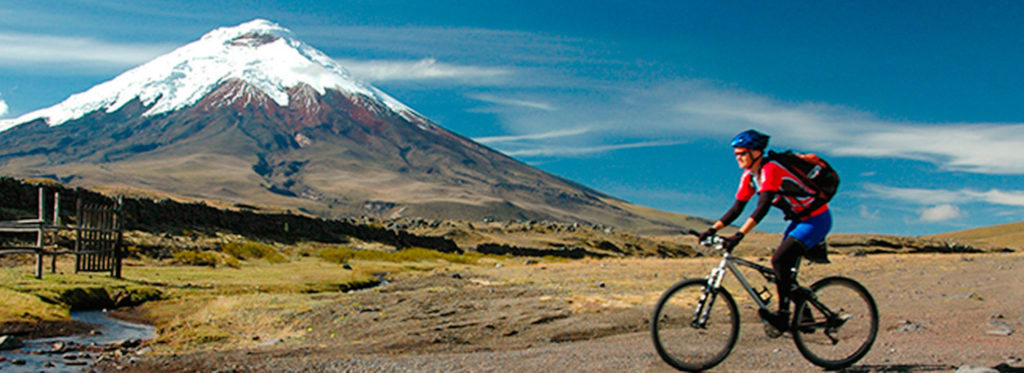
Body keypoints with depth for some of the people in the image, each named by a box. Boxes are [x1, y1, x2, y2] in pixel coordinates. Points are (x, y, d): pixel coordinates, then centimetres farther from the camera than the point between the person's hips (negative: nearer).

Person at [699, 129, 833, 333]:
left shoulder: (770, 170, -26)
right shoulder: (749, 176, 1)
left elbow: (762, 208, -37)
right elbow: (737, 208, 3)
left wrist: (739, 235, -43)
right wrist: (713, 229, -8)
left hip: (816, 219, -9)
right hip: (799, 219, 9)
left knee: (780, 260, -21)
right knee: (782, 267, 6)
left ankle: (783, 316, -13)